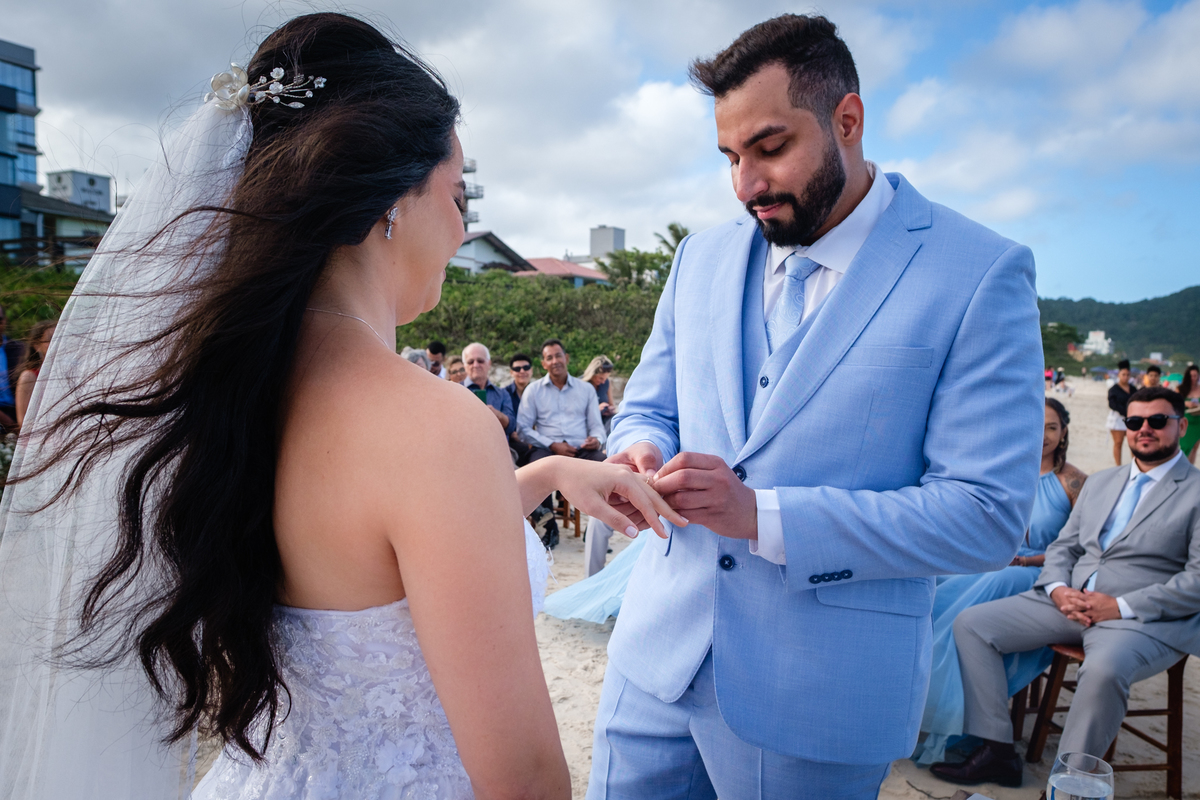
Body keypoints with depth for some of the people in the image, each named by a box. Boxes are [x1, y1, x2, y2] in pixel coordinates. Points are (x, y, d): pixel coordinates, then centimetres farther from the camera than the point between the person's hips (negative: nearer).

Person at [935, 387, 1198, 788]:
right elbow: (1063, 546, 19)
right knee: (970, 623, -9)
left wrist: (1122, 606, -17)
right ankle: (996, 750, -4)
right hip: (1070, 602, 6)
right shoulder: (1100, 482, 20)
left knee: (1105, 668, -39)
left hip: (1144, 617, -6)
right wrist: (1058, 589, -4)